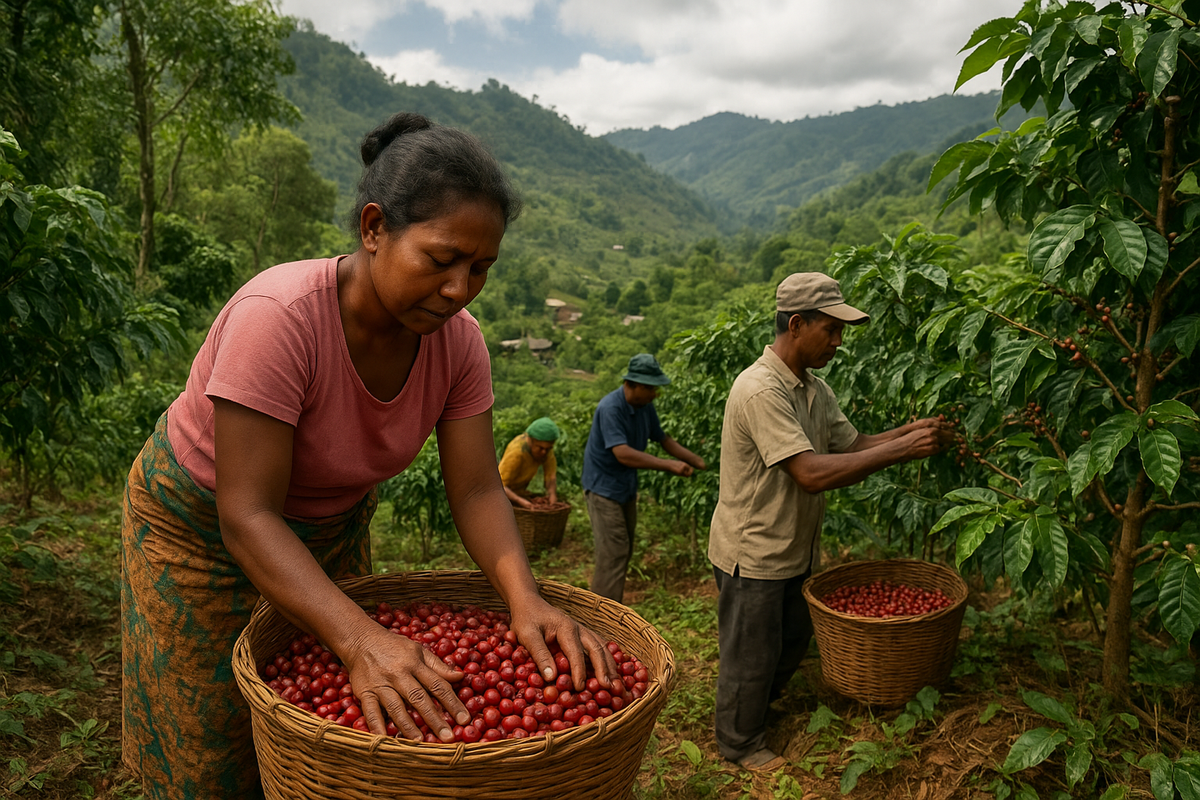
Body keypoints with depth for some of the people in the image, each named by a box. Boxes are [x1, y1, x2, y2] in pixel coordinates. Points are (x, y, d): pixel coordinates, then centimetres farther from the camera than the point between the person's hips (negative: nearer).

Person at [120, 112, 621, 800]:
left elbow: (476, 489, -17)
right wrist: (362, 639, -47)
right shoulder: (277, 317, -36)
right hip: (203, 529, -4)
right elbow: (247, 517, -36)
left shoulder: (457, 339, -19)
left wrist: (525, 598, -35)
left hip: (332, 524, 5)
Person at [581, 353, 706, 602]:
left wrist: (701, 463, 5)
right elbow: (622, 454, -35)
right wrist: (669, 465, -36)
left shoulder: (645, 407, 0)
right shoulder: (610, 408, -25)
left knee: (624, 553, 14)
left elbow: (663, 440, 14)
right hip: (603, 488, -8)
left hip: (627, 488, 8)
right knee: (613, 554, -11)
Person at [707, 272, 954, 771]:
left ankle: (756, 707, 47)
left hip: (793, 550, 9)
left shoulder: (816, 391, 4)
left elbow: (851, 448, 6)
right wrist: (902, 449, -31)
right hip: (752, 555, -9)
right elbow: (811, 473, -33)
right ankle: (741, 745, 32)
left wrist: (908, 432, -12)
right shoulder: (760, 390, -28)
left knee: (793, 639, 24)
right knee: (751, 655, 10)